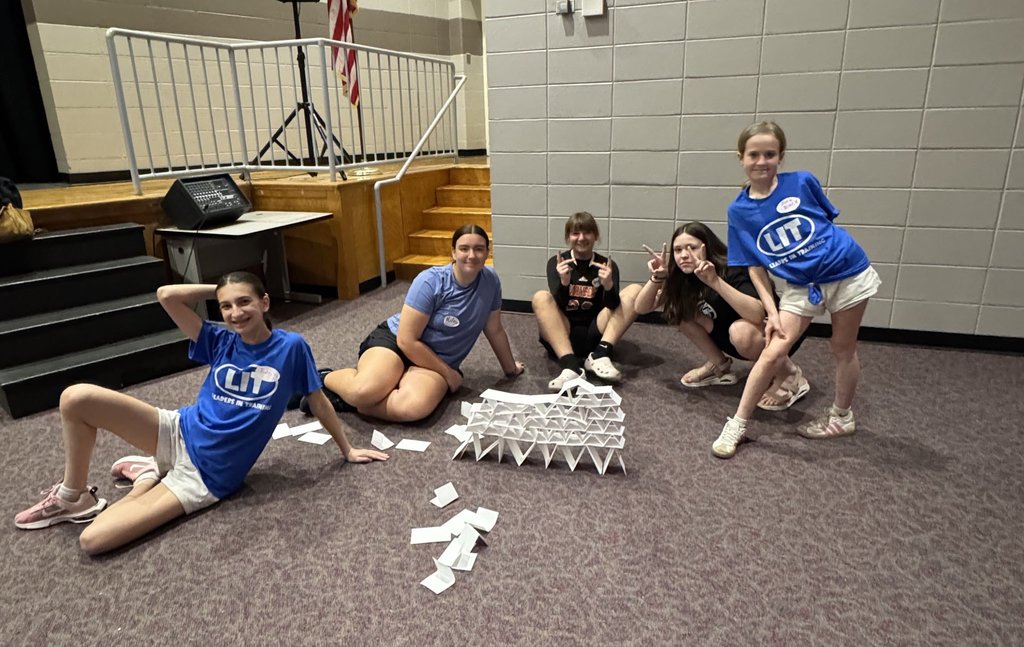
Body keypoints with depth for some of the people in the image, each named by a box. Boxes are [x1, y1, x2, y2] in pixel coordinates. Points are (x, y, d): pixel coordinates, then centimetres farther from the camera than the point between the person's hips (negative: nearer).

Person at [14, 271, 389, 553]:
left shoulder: (290, 347, -11)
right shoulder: (220, 342, -1)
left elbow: (319, 402, -1)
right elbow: (166, 296, -8)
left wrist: (347, 450, 6)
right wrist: (221, 289, -3)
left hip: (207, 478, -4)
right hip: (179, 435, 5)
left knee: (93, 540, -18)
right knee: (76, 398, -14)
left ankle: (150, 478, 14)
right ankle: (72, 497, 9)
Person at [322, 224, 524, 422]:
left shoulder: (490, 281, -4)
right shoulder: (430, 282, -17)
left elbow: (495, 330, 11)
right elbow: (407, 340, -17)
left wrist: (510, 368, 20)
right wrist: (448, 373, -12)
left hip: (437, 362, 3)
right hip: (394, 341, -3)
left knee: (414, 407, -32)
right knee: (364, 391, -34)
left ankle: (348, 400, -8)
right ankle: (327, 380, 1)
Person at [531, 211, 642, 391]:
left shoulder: (607, 265, 2)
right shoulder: (556, 262, -1)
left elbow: (613, 306, -11)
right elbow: (557, 306, -13)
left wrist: (609, 285, -32)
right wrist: (564, 282, -33)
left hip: (595, 334, 1)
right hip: (563, 334, -1)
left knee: (635, 291, -12)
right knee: (541, 297, -27)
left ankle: (599, 355, -24)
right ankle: (570, 366, -41)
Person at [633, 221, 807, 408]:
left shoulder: (733, 272, -28)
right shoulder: (684, 276, -9)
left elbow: (758, 315, -46)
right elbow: (641, 308, -12)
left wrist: (715, 281, -52)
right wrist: (657, 278, -29)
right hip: (736, 340, 6)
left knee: (741, 330, -39)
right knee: (682, 310, -11)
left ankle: (788, 375, -12)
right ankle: (719, 366, 6)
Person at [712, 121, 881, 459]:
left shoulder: (802, 182, -8)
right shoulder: (739, 210, -4)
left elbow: (829, 221, 7)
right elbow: (755, 267, -1)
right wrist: (772, 312, -7)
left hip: (848, 272, 0)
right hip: (800, 285, 1)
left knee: (843, 349, 12)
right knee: (773, 352, -8)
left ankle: (842, 416, 35)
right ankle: (738, 423, 4)